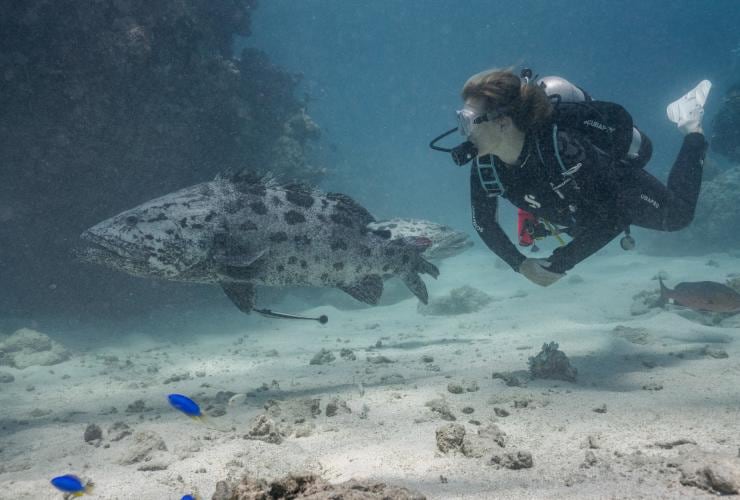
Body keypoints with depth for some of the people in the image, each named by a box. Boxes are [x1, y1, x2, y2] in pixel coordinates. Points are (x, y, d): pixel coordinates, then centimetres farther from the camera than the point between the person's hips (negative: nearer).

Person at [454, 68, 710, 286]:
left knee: (677, 215, 17)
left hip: (622, 190, -6)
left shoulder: (560, 145, -47)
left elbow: (612, 216, -42)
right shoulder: (484, 165, -30)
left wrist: (559, 263, -41)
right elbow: (483, 222, -13)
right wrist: (519, 263, -22)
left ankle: (693, 130, 33)